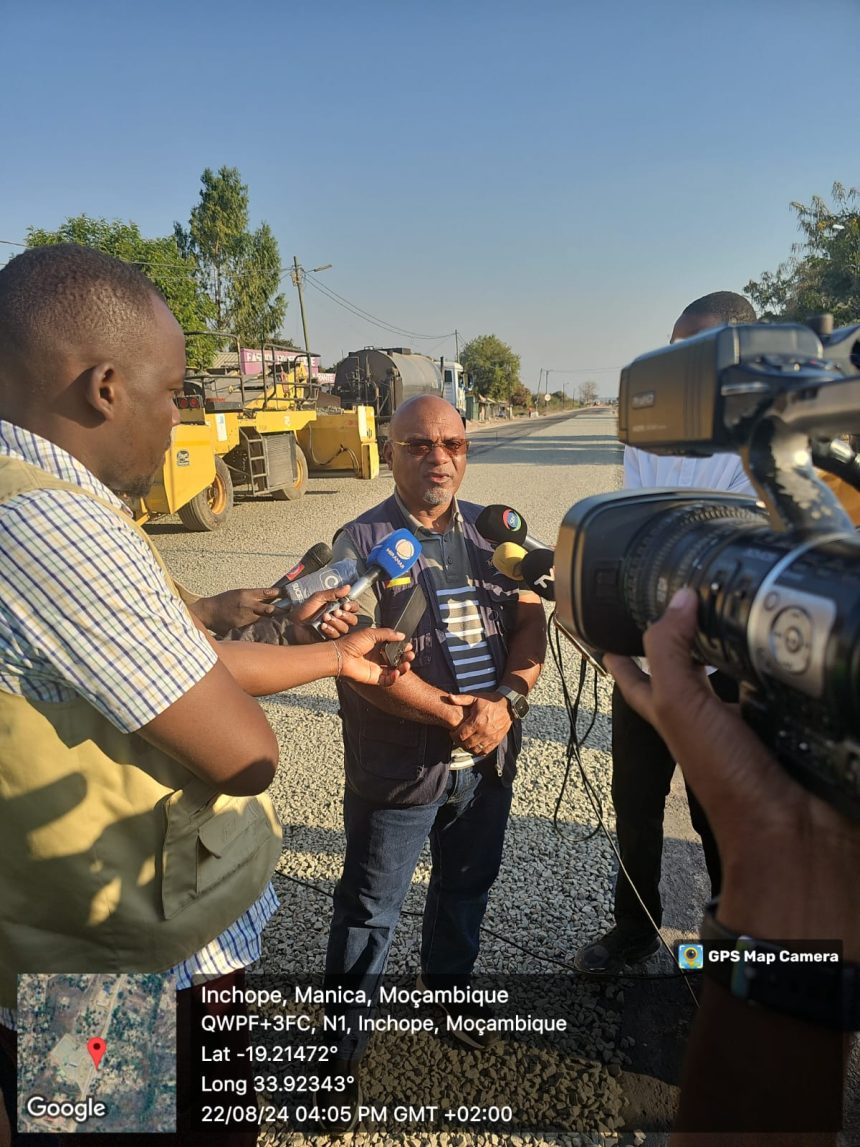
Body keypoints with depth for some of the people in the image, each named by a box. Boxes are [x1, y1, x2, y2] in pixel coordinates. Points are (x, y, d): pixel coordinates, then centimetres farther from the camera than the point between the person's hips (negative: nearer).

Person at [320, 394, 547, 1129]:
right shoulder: (362, 542, -11)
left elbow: (531, 626, 0)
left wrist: (506, 703, -16)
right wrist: (455, 714, -20)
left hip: (488, 760, 5)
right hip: (398, 765, -5)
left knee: (467, 888, 24)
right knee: (369, 911, 11)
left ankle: (447, 996, 50)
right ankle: (343, 1049, 32)